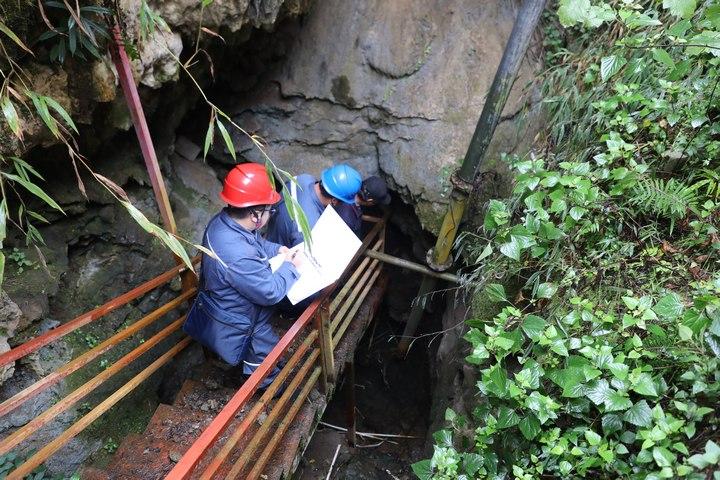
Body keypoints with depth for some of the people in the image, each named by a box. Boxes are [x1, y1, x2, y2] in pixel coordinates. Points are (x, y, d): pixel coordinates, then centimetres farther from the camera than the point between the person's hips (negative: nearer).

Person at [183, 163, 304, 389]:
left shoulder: (224, 220, -15)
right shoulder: (238, 256, -44)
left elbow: (256, 242, 7)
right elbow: (271, 292, -30)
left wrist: (278, 249, -6)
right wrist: (290, 266, -17)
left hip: (224, 308, 9)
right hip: (234, 326, -8)